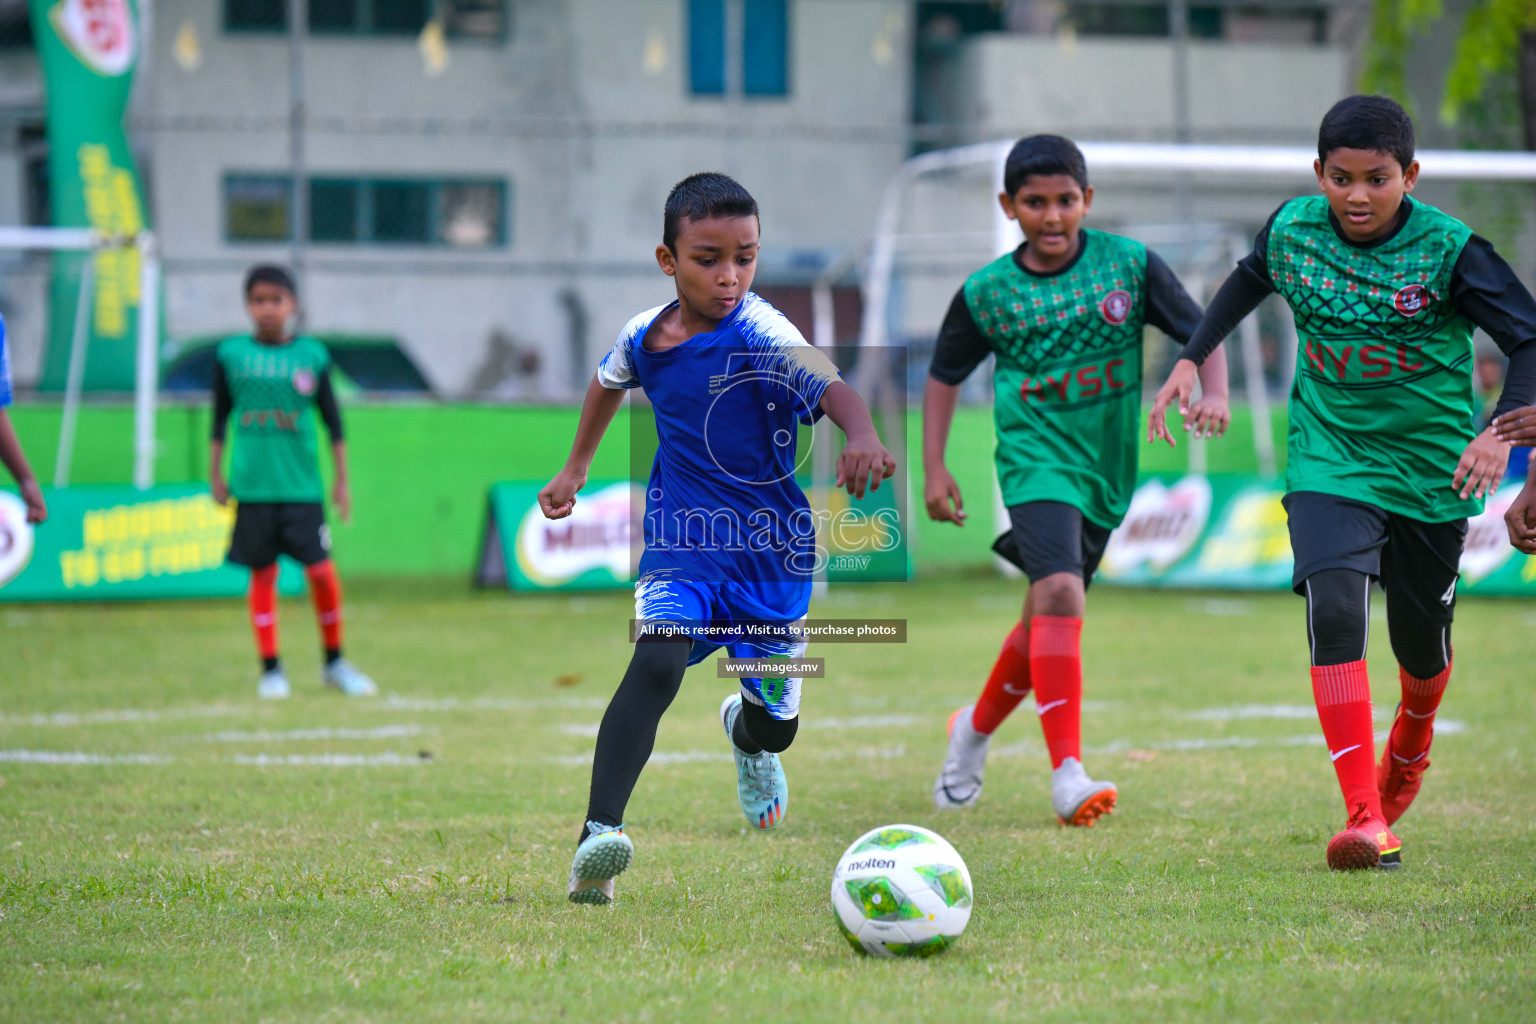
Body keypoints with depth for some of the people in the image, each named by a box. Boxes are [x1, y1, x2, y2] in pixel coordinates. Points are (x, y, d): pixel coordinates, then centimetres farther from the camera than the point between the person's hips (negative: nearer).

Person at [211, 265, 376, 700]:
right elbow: (220, 420, 12)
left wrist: (342, 480, 8)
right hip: (252, 485, 0)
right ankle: (270, 668, 12)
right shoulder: (231, 354, 3)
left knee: (321, 569, -4)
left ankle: (335, 662, 13)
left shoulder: (312, 355, 3)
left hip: (302, 485, 0)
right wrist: (215, 475, 10)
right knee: (262, 574, 3)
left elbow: (332, 420, 8)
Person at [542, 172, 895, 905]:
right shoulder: (642, 337, -3)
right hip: (681, 545, 1)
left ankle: (745, 731, 55)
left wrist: (861, 435, -59)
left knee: (776, 725, 13)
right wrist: (575, 469, 31)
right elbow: (609, 383, 22)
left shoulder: (762, 335, -19)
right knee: (656, 663, -29)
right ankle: (597, 839, -37)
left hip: (773, 556, -1)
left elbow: (830, 385, -38)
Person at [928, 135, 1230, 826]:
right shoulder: (986, 293, -2)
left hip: (1107, 469, 3)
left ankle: (975, 730, 41)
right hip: (1037, 459, -3)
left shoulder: (1129, 264, -3)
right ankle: (1068, 774, -31)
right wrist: (933, 468, 3)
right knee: (1059, 594, -26)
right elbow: (945, 375, 11)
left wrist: (1213, 396, -18)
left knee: (1046, 618, 14)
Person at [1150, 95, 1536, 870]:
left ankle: (1410, 744, 51)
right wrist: (1191, 358, 10)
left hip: (1431, 464, -1)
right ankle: (1365, 817, -25)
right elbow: (1249, 282, 17)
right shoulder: (1291, 230, -6)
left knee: (1421, 639, 13)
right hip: (1330, 459, 1)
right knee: (1334, 611, -22)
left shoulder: (1448, 249, -17)